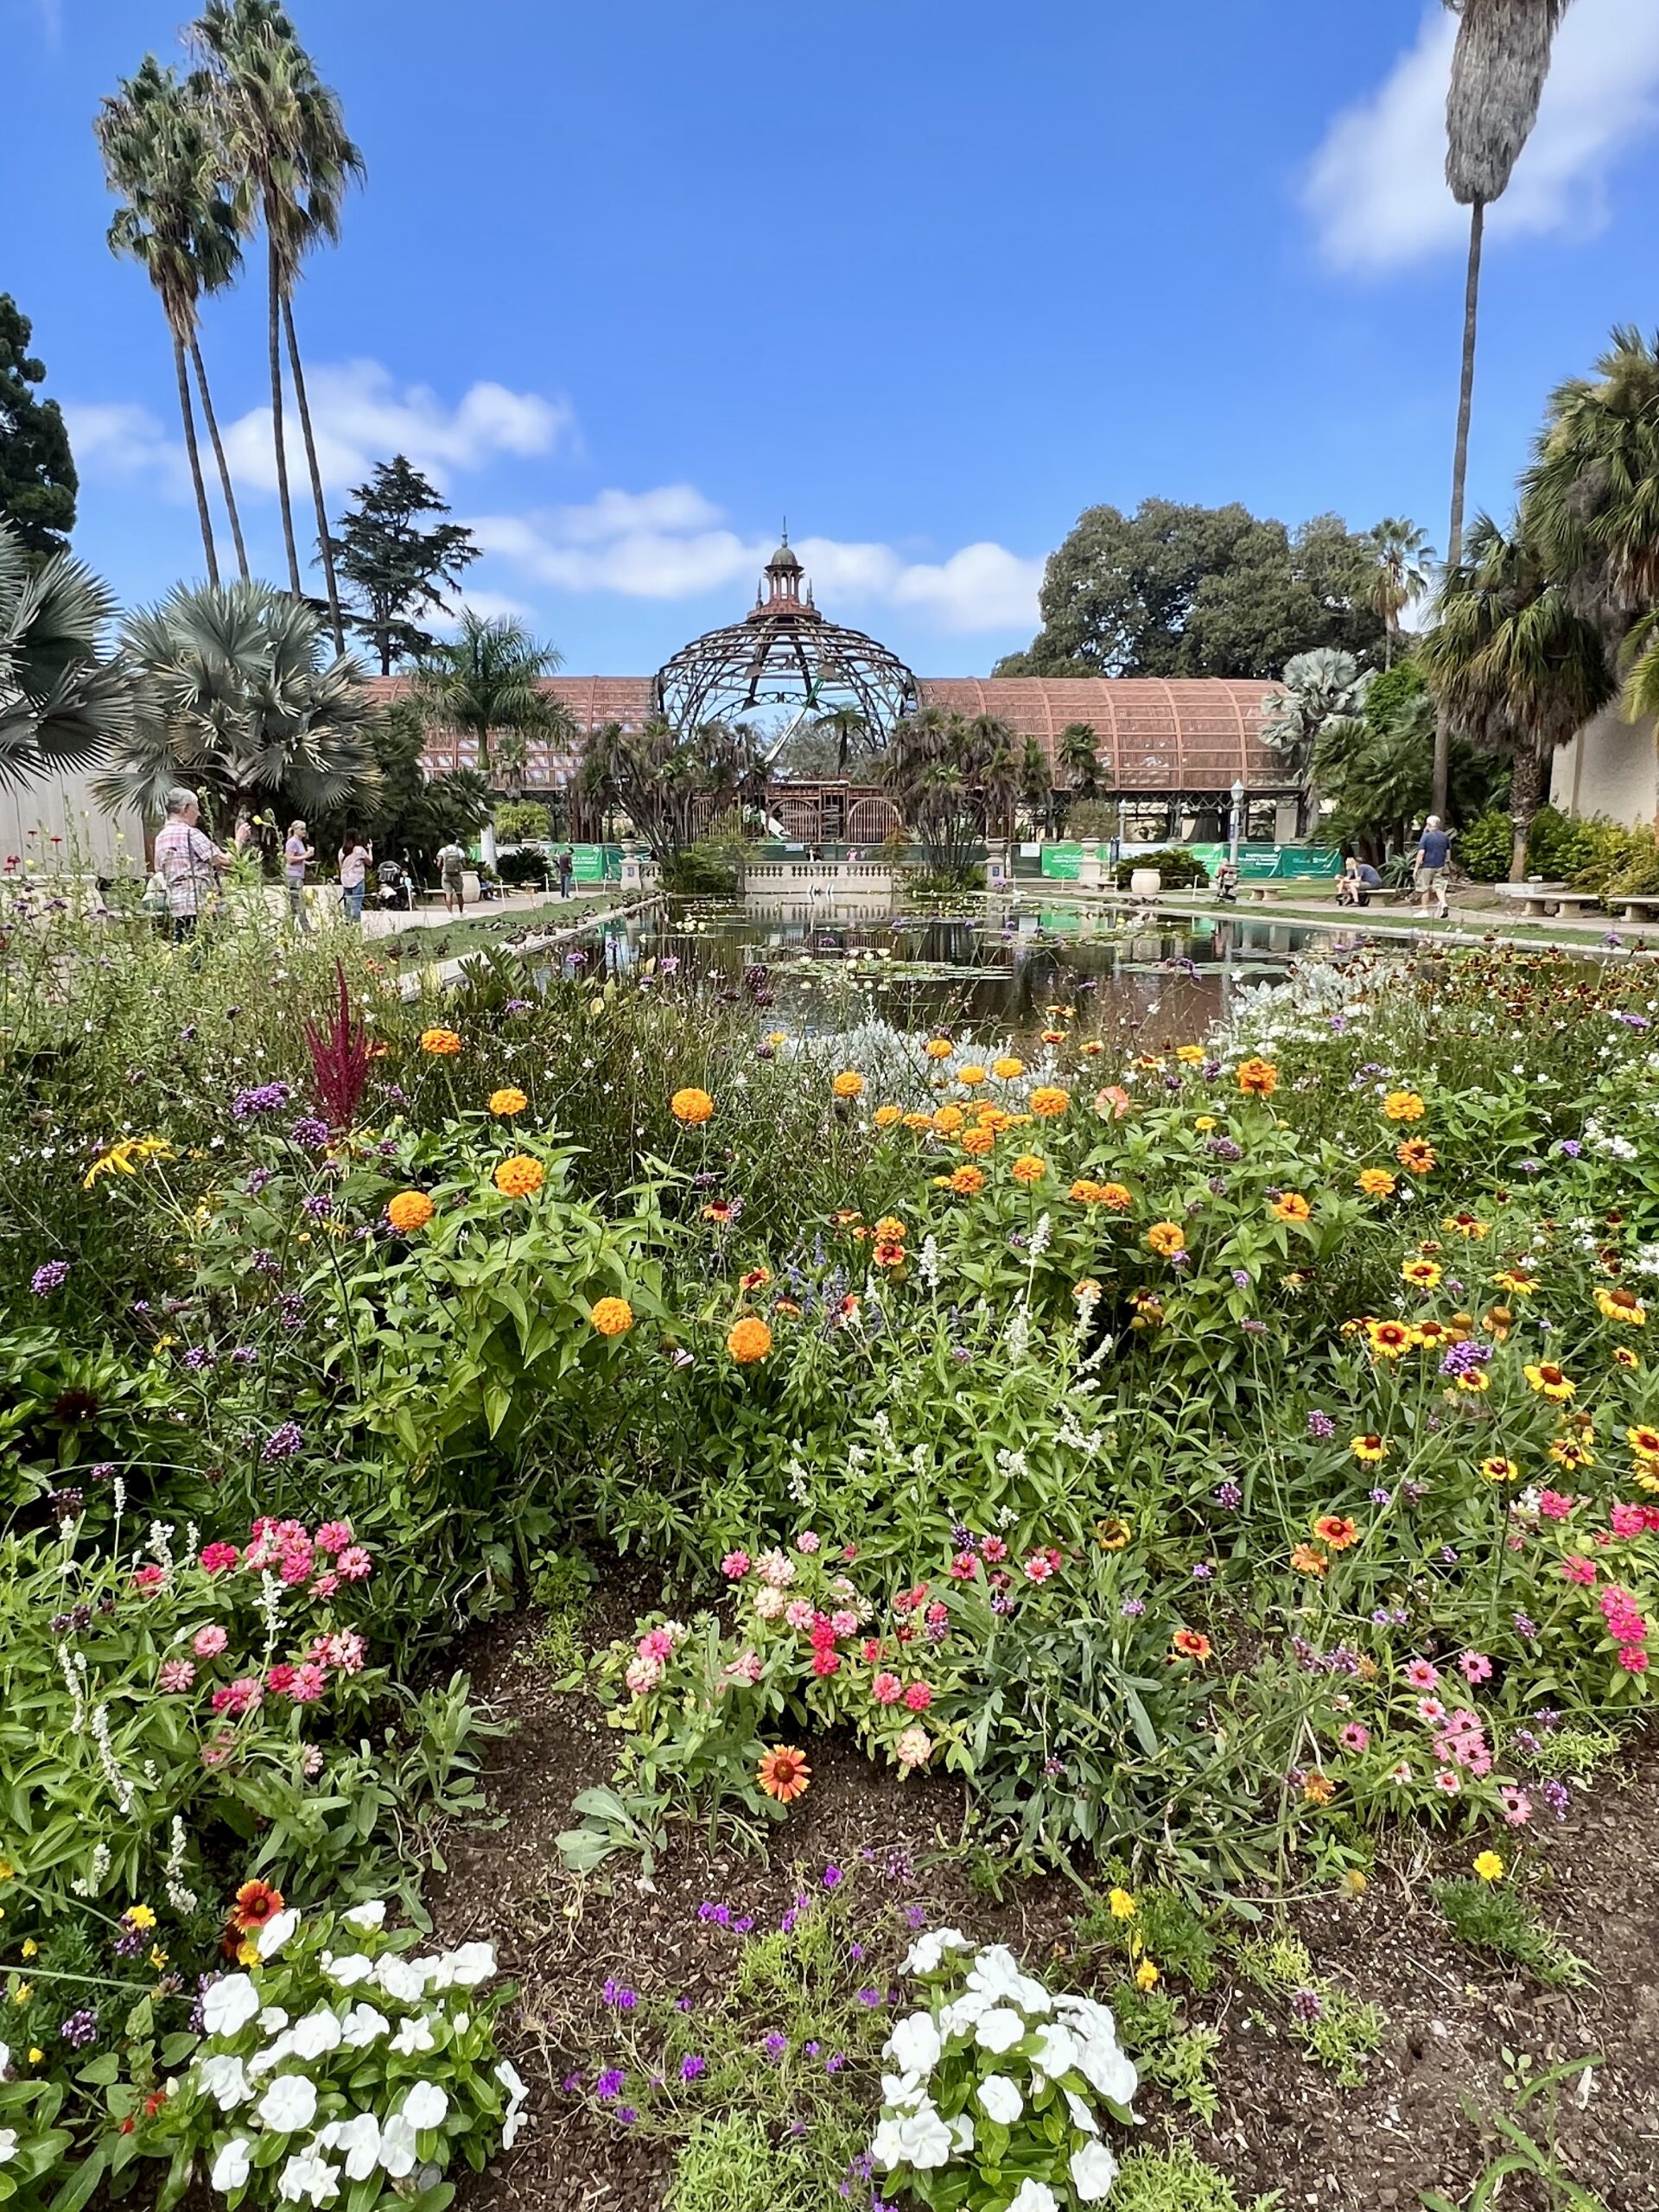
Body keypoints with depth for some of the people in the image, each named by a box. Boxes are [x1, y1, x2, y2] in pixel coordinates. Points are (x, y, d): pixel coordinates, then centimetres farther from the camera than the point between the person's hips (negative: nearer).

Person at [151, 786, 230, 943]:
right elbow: (225, 860, -10)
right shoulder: (191, 834, -8)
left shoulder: (161, 837, 16)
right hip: (199, 906, -8)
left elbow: (160, 871, 21)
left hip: (175, 907, 8)